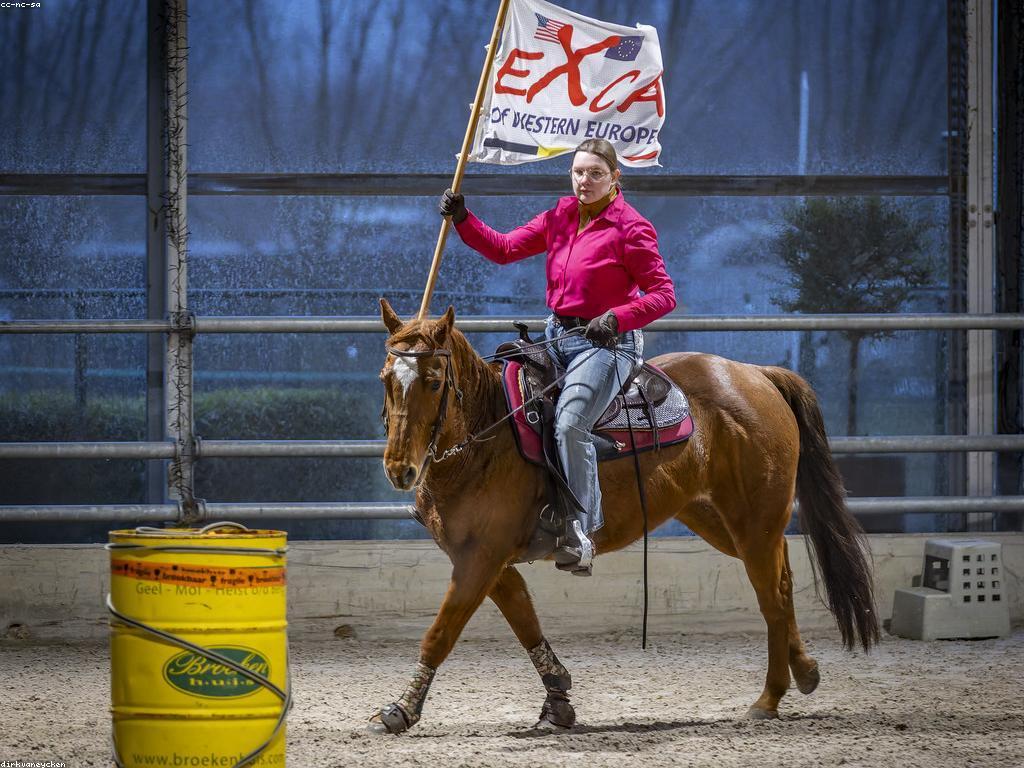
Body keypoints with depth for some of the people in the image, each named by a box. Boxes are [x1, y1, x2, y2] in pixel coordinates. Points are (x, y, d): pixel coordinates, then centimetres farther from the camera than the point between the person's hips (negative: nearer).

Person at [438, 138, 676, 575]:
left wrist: (616, 317, -24)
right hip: (558, 337, 8)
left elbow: (663, 294, -10)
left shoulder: (630, 228, -9)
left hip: (605, 342, -8)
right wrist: (461, 219, -1)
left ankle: (580, 535, -26)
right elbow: (503, 249, 12)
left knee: (570, 422, -28)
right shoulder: (559, 219, 10)